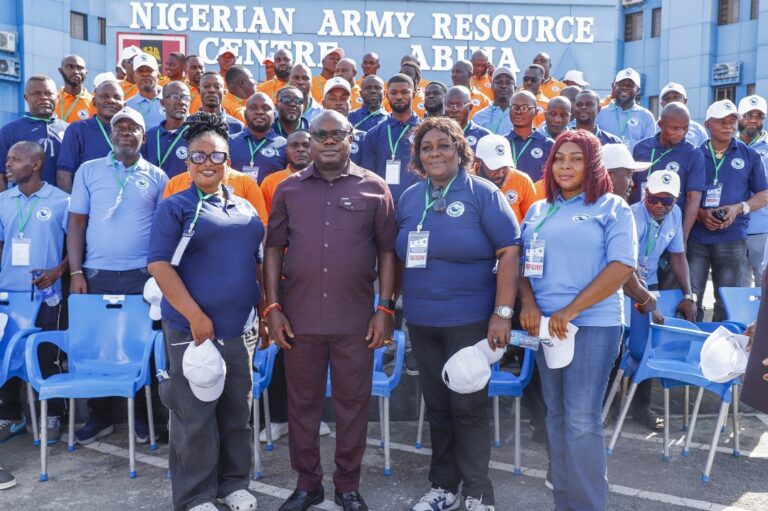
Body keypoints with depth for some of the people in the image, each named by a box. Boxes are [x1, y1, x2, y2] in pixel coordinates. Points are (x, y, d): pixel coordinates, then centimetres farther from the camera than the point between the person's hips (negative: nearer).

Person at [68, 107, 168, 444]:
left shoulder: (157, 177, 6)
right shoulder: (88, 171, 6)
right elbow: (76, 223, 4)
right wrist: (76, 272, -3)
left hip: (144, 275, 0)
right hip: (97, 274, 1)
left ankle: (143, 414, 18)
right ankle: (99, 417, 20)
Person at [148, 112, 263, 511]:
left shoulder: (245, 209, 12)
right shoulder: (175, 207, -4)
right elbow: (159, 265, -12)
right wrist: (195, 316, -18)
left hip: (241, 328, 5)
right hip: (193, 328, -5)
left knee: (238, 410, 14)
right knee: (195, 416, 3)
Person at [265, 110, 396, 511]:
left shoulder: (374, 188, 2)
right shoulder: (289, 189, 6)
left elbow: (387, 250, 2)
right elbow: (274, 250, 7)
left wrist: (384, 309, -4)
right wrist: (273, 307, 0)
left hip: (355, 318, -1)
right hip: (299, 316, 2)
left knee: (353, 402, 9)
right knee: (302, 402, 12)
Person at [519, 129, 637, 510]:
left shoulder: (612, 208, -1)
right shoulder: (538, 211, 14)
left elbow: (622, 266, -11)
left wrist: (570, 311, -17)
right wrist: (528, 304, -8)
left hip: (593, 324, -5)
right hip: (545, 324, 5)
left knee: (581, 420, -5)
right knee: (556, 415, 11)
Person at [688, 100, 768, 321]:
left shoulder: (749, 155, 7)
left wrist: (739, 208, -10)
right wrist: (700, 213, -12)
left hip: (732, 239, 1)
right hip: (695, 237, 0)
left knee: (727, 301, 7)